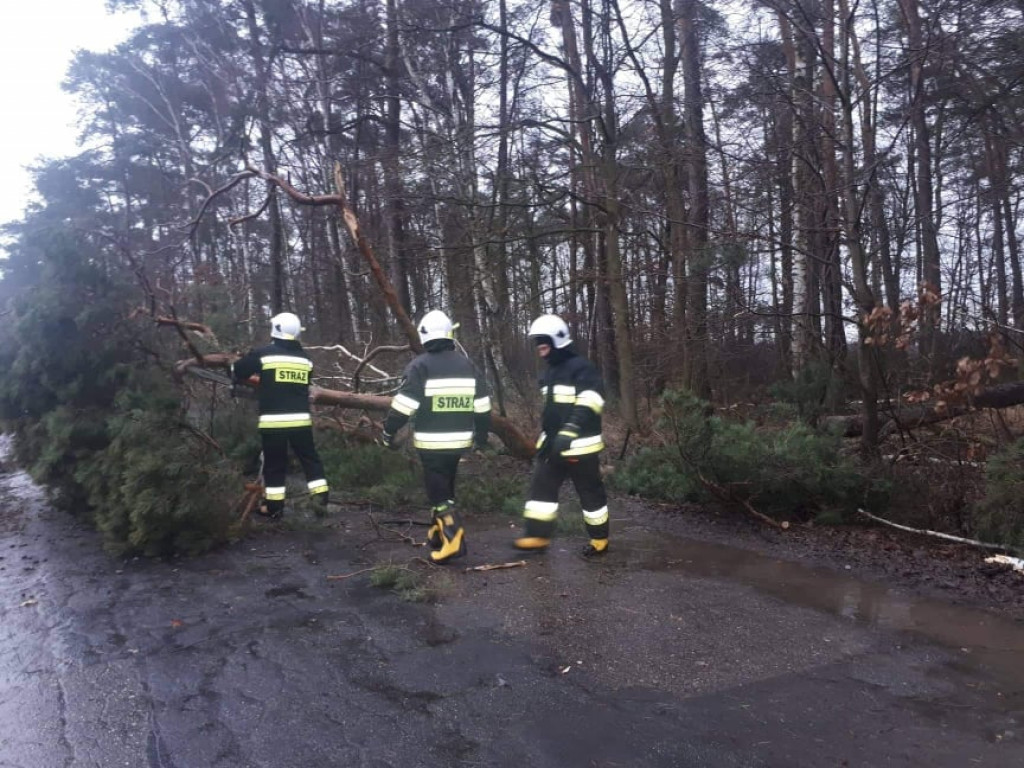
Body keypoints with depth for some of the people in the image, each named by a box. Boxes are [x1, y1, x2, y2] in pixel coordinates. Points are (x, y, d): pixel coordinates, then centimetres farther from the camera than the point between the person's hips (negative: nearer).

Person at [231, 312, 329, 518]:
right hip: (301, 420, 2)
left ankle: (274, 507, 15)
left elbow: (236, 371, 7)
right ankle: (321, 500, 10)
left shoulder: (263, 354, -4)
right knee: (311, 460, 13)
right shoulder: (305, 358, 8)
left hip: (272, 421, -2)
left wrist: (258, 375, 30)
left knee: (274, 465, 9)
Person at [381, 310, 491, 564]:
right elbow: (481, 405, 11)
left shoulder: (421, 366, -11)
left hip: (431, 442, -6)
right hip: (459, 440, 6)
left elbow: (404, 403, -14)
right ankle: (438, 534, 28)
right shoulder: (466, 364, 7)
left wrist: (389, 430, -3)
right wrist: (482, 434, 21)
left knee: (438, 492, -1)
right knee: (444, 487, 20)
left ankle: (454, 540, -10)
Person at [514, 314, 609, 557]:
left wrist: (569, 432, -37)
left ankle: (600, 540, 19)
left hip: (580, 446, -8)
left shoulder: (581, 368, -15)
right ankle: (537, 536, 14)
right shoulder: (549, 372, 14)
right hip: (553, 444, 8)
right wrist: (546, 437, 23)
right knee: (541, 487, 6)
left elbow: (589, 405, -28)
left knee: (590, 493, 4)